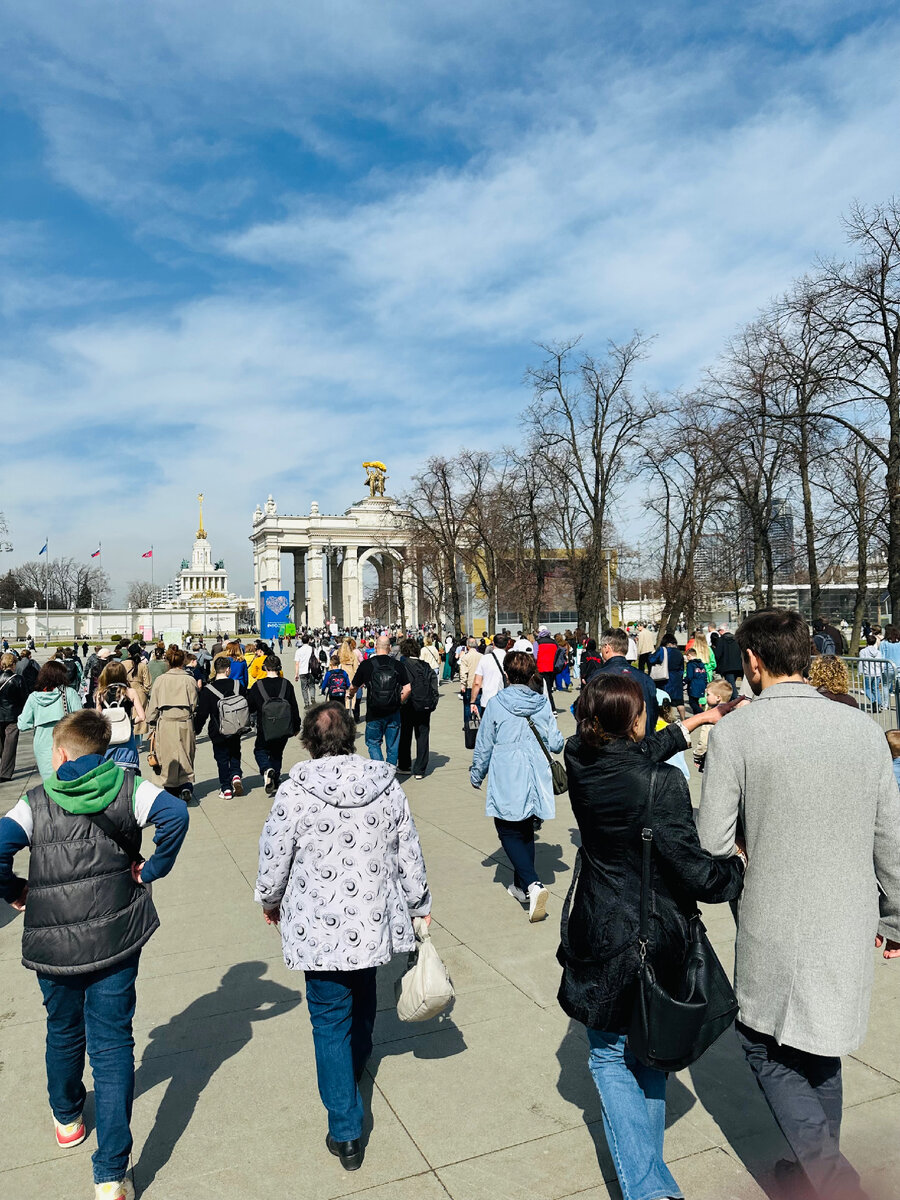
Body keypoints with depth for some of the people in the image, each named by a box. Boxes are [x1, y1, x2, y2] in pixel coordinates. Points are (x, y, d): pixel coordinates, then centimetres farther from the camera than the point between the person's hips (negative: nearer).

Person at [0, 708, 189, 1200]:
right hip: (117, 934, -1)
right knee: (112, 1042, 6)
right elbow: (175, 815, -20)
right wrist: (152, 869, -7)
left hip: (52, 942, 1)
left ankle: (67, 1117, 51)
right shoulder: (127, 787, -6)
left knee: (64, 1032, 25)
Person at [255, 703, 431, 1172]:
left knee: (331, 1021, 11)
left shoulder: (295, 792, -16)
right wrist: (420, 905, 16)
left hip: (320, 929, -4)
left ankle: (345, 1131, 16)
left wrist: (270, 900, 13)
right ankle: (356, 1066, 55)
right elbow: (409, 855, 1)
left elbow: (274, 858, -7)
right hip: (375, 920, 4)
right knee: (362, 998, 29)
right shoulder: (387, 786, -6)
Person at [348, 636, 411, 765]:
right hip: (393, 713, 2)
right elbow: (408, 688, -7)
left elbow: (353, 688, 4)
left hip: (374, 714, -1)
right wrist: (398, 702, 9)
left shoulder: (366, 665, -6)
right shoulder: (398, 665, -3)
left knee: (373, 743, 13)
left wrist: (351, 695, 27)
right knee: (392, 746, 14)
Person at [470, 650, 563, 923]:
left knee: (508, 832, 5)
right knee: (526, 830, 19)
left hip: (506, 780, -4)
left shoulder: (496, 704, -10)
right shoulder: (543, 703, -3)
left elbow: (484, 745, -3)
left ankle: (533, 884, -13)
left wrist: (476, 775, 12)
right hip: (535, 778, 4)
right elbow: (555, 744, -1)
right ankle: (521, 886, 28)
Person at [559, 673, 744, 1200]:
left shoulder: (582, 763, -9)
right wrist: (738, 864, -1)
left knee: (612, 1059, 15)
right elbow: (696, 874, -21)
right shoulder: (663, 784, -25)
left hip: (601, 938, 2)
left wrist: (691, 723, 21)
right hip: (657, 940, -2)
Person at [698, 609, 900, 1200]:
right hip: (849, 927, 5)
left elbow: (713, 845, -14)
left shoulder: (735, 732, -17)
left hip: (777, 933, -4)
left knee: (767, 1048, 17)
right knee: (821, 1048, 24)